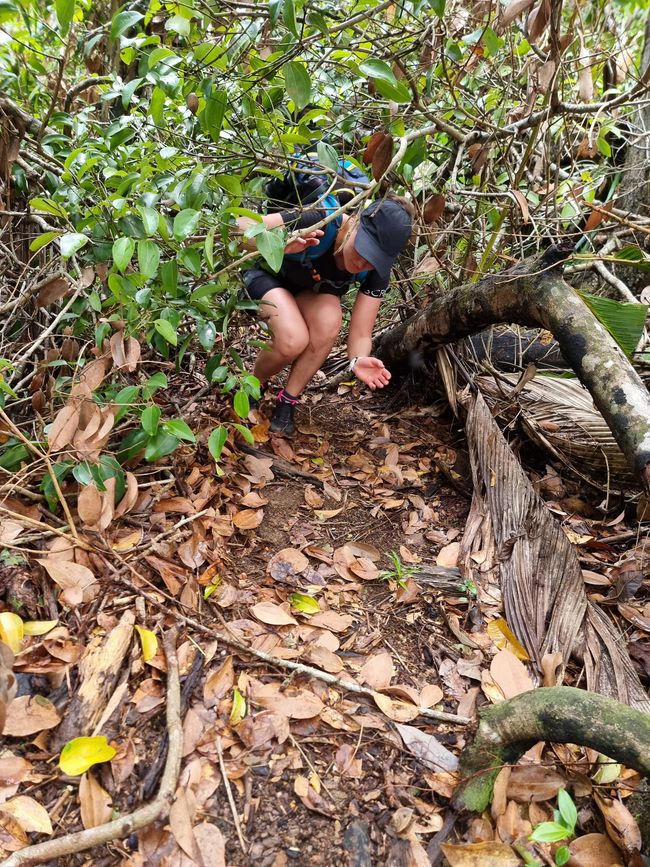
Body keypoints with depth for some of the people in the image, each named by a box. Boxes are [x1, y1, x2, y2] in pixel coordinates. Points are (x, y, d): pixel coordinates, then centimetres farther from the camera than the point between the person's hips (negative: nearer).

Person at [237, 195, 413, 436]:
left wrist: (358, 360, -47)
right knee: (293, 340, -33)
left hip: (313, 290, 4)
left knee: (329, 322, -32)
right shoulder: (318, 222, -36)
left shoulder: (376, 271, -24)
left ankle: (288, 401, -11)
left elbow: (361, 334, -24)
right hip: (269, 274, -3)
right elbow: (242, 226, -37)